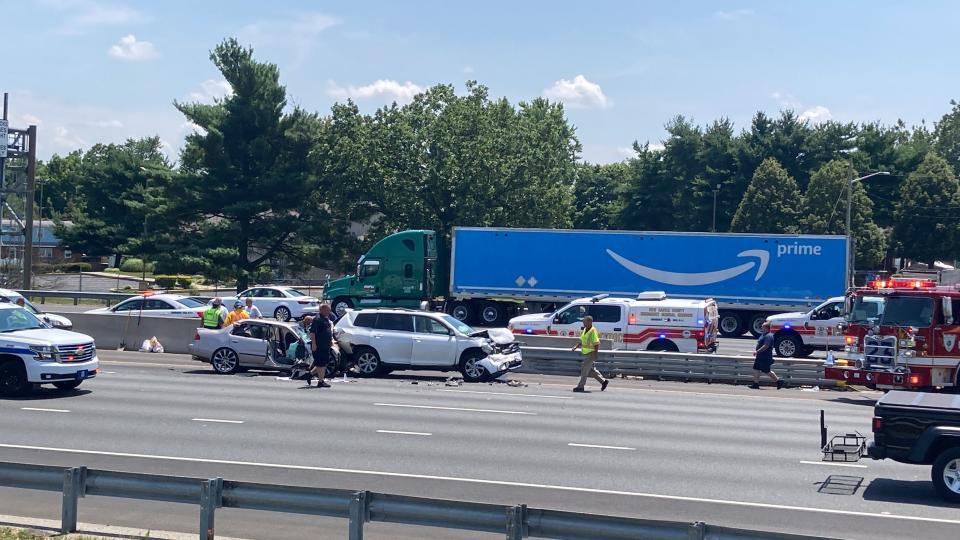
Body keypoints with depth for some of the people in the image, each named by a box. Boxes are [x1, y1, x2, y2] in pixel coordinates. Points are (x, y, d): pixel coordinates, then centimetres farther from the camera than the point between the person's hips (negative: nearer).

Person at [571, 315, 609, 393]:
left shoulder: (593, 331, -17)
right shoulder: (584, 330, 10)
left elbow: (597, 344, -19)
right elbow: (582, 342, 19)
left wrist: (595, 355, -23)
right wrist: (576, 346, 2)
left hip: (591, 353, -9)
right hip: (586, 353, 9)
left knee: (584, 369, -7)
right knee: (590, 370, 14)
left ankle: (580, 387, -1)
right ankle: (603, 381, 24)